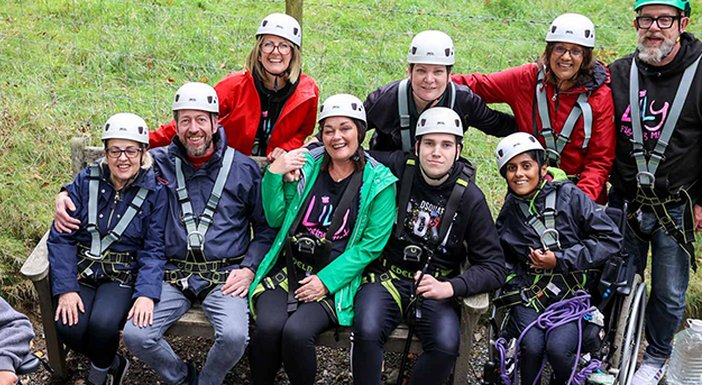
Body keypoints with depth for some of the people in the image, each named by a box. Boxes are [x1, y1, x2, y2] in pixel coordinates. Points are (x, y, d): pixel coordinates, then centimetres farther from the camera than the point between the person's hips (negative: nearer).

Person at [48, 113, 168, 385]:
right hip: (81, 269, 2)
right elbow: (61, 238, -1)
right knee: (69, 327, -23)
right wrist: (65, 288, -12)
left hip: (124, 274, -2)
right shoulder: (85, 181, 1)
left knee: (103, 324, -28)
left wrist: (146, 294, -21)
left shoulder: (154, 191, -4)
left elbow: (153, 249, -6)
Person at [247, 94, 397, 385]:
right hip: (286, 269, 2)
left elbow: (370, 245, -3)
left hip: (334, 280, -2)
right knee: (268, 326, -26)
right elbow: (276, 219, 9)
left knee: (296, 332, -28)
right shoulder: (305, 165, 9)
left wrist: (326, 281, -11)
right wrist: (274, 175, -5)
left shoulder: (379, 182, 0)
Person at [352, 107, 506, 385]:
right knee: (367, 332, -30)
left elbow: (493, 268, -3)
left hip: (437, 286, 1)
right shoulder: (397, 168, -2)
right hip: (387, 276, 0)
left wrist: (450, 287, -19)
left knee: (446, 346, -27)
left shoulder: (470, 198, -2)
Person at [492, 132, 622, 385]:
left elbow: (611, 239, -8)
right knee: (531, 346, -24)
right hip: (529, 291, 2)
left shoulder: (569, 195, -4)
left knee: (558, 348, -25)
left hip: (572, 290, -2)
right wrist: (519, 290, -3)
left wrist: (560, 260, -11)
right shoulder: (508, 212, 7)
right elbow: (502, 262, 15)